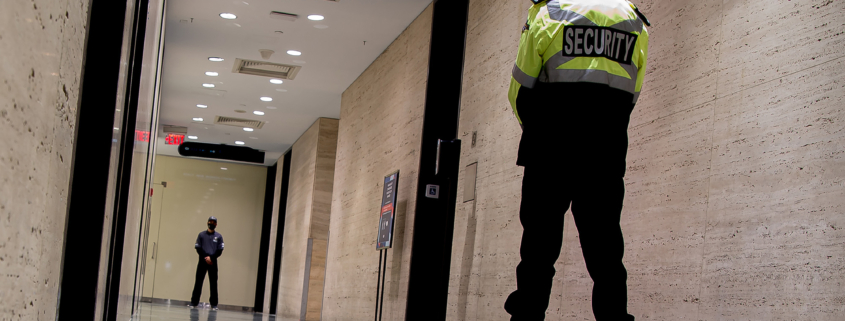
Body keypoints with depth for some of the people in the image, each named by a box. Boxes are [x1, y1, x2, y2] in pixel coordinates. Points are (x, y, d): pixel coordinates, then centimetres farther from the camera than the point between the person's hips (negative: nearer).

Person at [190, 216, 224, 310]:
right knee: (198, 282, -1)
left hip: (213, 262, 0)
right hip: (202, 261, 0)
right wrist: (205, 258, -10)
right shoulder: (201, 235, 9)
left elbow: (220, 251, 3)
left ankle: (214, 304, -1)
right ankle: (194, 302, 1)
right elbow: (198, 248, 3)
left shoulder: (219, 236, 9)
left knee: (213, 283, -2)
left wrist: (211, 258, -11)